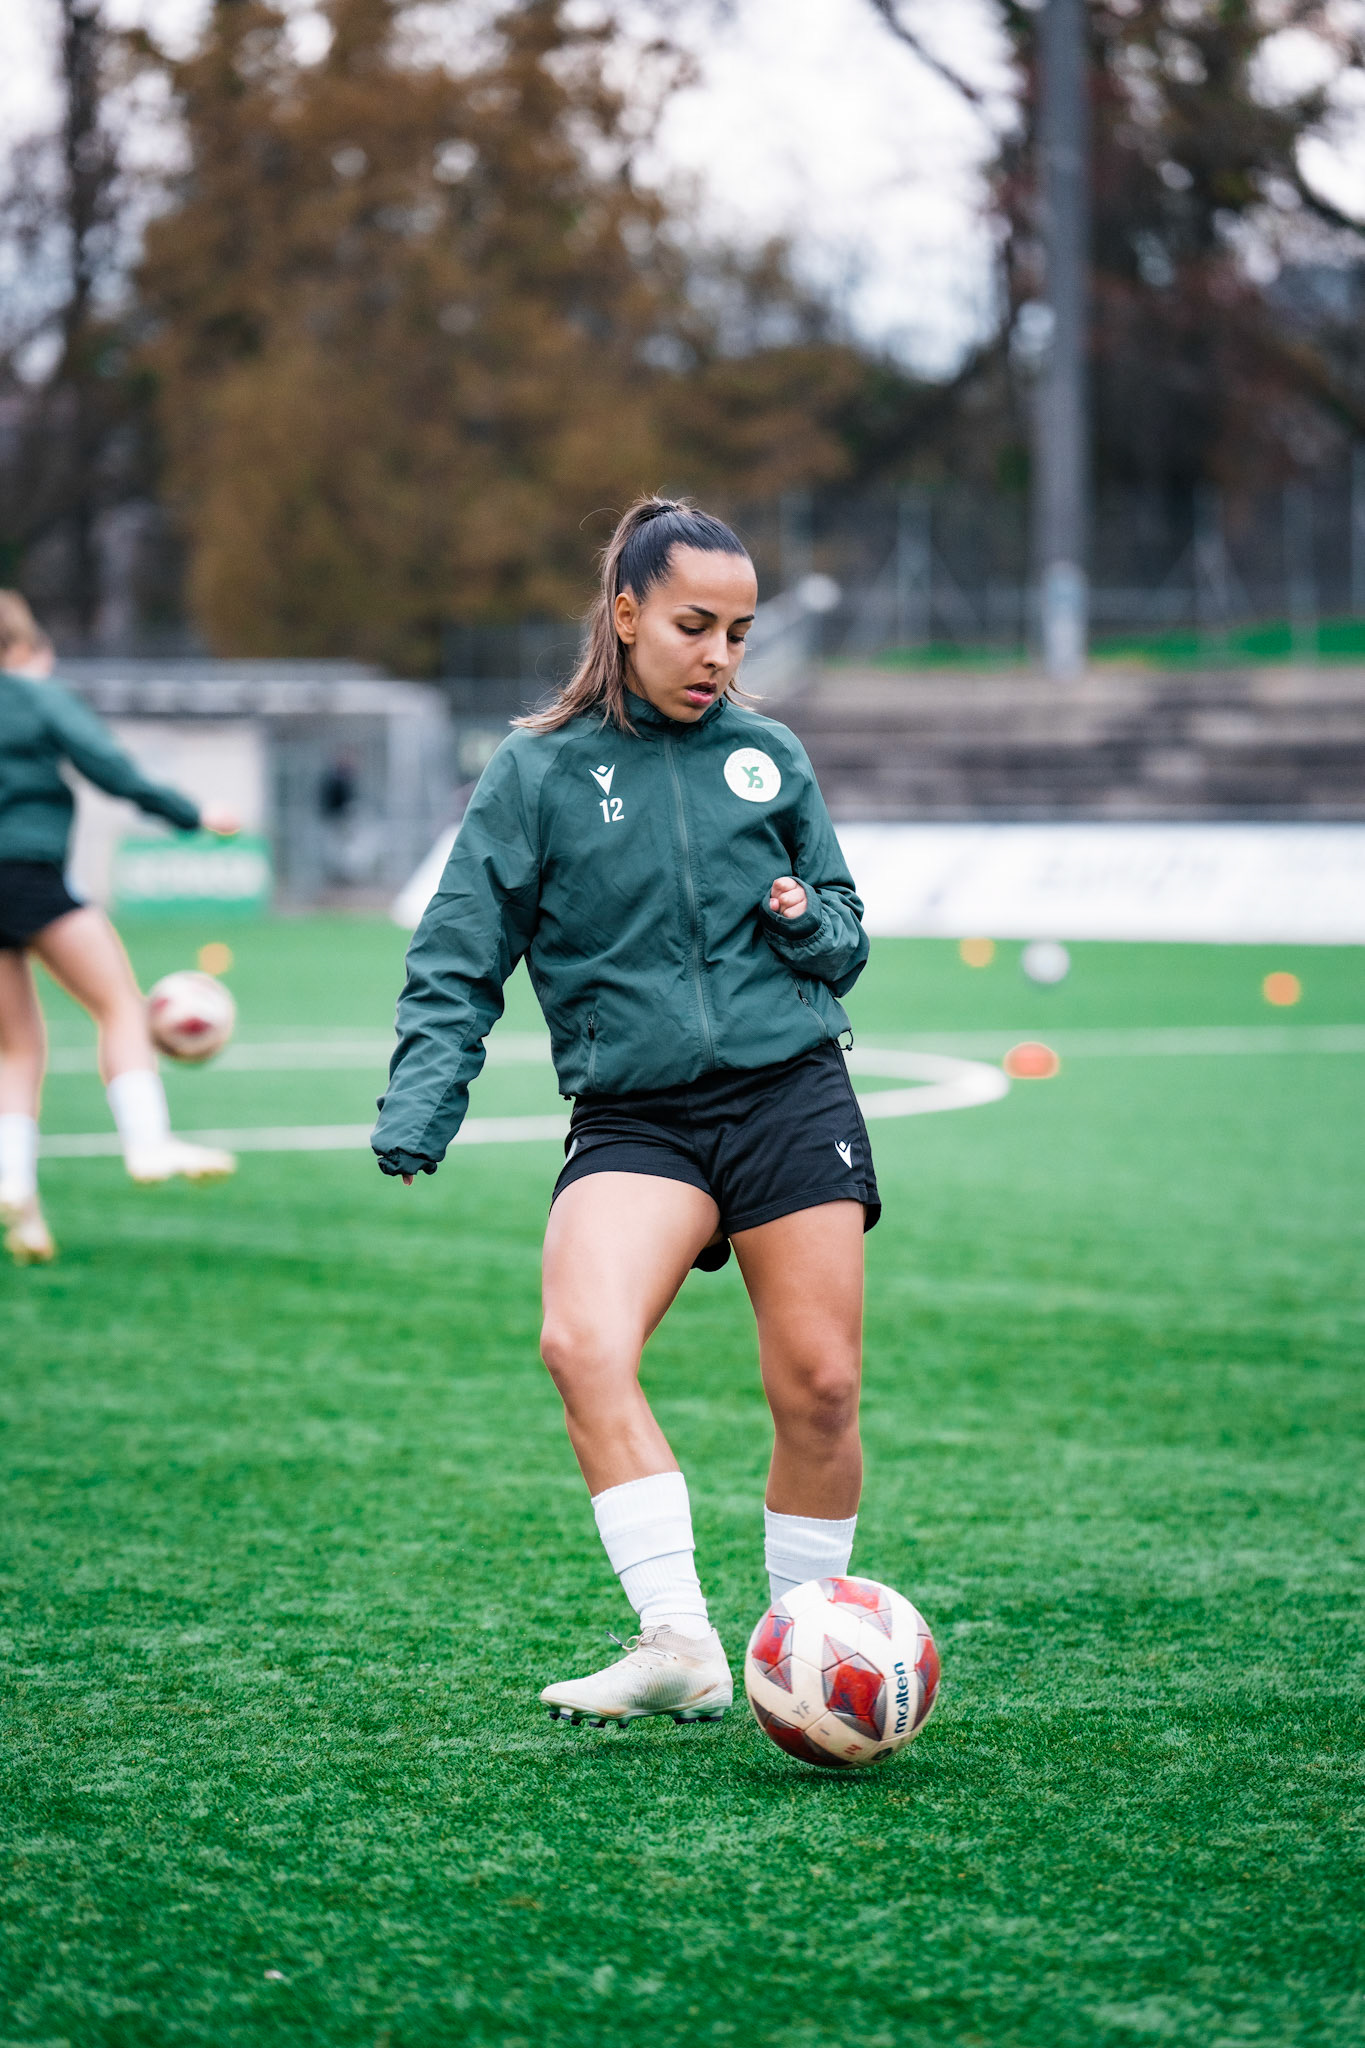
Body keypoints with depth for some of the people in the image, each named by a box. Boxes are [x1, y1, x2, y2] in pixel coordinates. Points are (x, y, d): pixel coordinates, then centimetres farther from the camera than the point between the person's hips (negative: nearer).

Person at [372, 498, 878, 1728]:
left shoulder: (770, 760, 10)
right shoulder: (537, 773, 3)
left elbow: (846, 935, 19)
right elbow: (459, 963, 4)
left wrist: (812, 923, -5)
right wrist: (420, 1108, -10)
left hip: (791, 1095, 2)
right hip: (633, 1119, -2)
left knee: (819, 1388, -3)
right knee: (583, 1342, -27)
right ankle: (681, 1644, -26)